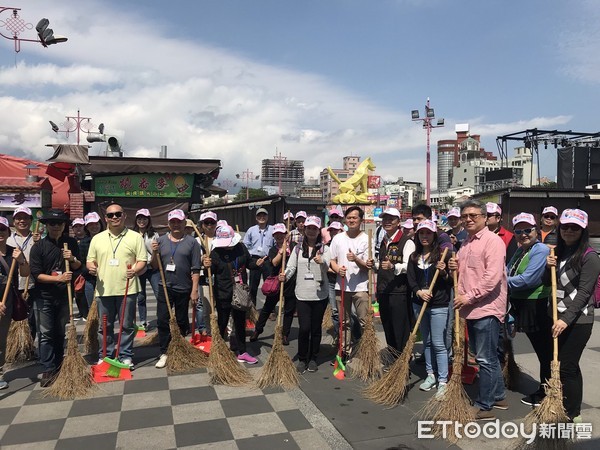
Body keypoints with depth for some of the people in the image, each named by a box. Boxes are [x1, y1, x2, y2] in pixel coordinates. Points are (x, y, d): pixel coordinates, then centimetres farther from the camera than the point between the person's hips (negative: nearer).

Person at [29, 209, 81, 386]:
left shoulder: (71, 243, 3)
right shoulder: (38, 246, -6)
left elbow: (78, 267, 11)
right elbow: (36, 274, -9)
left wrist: (72, 259, -11)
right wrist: (59, 278, -21)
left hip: (64, 295, 3)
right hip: (44, 297, -2)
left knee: (61, 333, 12)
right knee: (45, 334, 0)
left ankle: (58, 366, 25)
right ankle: (48, 370, 8)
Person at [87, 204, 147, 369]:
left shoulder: (135, 237, 1)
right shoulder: (97, 238, 10)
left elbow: (143, 261, -1)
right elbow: (90, 260, 13)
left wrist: (135, 270, -21)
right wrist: (91, 267, -9)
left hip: (127, 289, -2)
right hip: (104, 289, 2)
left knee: (127, 325, 5)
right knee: (105, 326, 11)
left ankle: (126, 356, 18)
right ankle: (105, 355, 24)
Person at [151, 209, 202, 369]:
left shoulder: (192, 242, -3)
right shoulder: (161, 241, 5)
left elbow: (195, 269, -5)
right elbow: (155, 266, 8)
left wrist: (194, 290, -9)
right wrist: (155, 253, -11)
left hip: (183, 289, -2)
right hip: (165, 287, 2)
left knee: (182, 321, 12)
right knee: (162, 321, 1)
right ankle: (164, 353, 12)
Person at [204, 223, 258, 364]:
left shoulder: (241, 247, -1)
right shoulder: (215, 252, -12)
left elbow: (249, 263, 12)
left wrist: (257, 263, -8)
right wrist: (207, 266, -33)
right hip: (223, 295, -4)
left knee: (240, 323, 15)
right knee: (221, 324, 7)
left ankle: (242, 352, 29)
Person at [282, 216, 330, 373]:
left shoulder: (324, 249, 1)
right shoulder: (298, 249, 7)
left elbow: (326, 266, -18)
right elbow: (291, 267, -2)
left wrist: (322, 262, -41)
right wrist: (285, 275, -23)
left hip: (320, 294, 0)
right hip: (302, 295, 1)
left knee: (316, 328, 10)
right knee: (304, 328, -3)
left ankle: (313, 359, 26)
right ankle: (302, 359, 17)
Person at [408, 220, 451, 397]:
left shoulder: (443, 254, -6)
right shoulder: (414, 257, 7)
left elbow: (451, 282, -4)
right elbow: (410, 279, 3)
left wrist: (443, 272, -23)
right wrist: (419, 292, -15)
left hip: (439, 304, -5)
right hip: (419, 303, 5)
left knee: (438, 344, -4)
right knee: (427, 341, 15)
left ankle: (443, 382, 4)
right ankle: (431, 375, 27)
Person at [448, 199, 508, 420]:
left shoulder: (492, 241, -12)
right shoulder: (466, 243, 15)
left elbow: (493, 277, -21)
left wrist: (469, 297, -19)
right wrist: (455, 267, 6)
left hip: (487, 308, -9)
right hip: (471, 309, 9)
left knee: (485, 359, -1)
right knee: (489, 358, 19)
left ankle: (483, 406, 9)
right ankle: (498, 397, 32)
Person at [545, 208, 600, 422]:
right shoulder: (559, 252, 12)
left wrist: (566, 319, -23)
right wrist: (549, 267, -2)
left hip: (577, 320, -7)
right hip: (556, 317, 7)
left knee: (567, 367, -3)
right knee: (556, 363, 14)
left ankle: (571, 413, 12)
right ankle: (559, 407, 28)